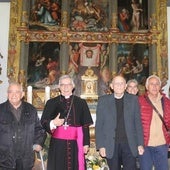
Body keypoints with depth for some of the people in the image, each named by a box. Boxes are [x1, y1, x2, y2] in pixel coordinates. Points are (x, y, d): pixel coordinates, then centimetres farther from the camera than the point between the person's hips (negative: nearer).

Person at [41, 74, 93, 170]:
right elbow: (44, 122, 0)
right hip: (57, 144, 0)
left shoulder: (81, 103, 6)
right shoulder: (51, 103, 6)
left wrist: (86, 143, 0)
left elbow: (85, 125, 5)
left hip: (75, 144, 0)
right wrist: (52, 123, -21)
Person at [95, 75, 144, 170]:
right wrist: (100, 146, -4)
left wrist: (140, 144, 1)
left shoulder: (133, 99, 6)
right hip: (111, 145, 0)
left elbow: (138, 123, 6)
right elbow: (99, 125, 2)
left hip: (129, 144, 0)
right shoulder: (103, 100, 3)